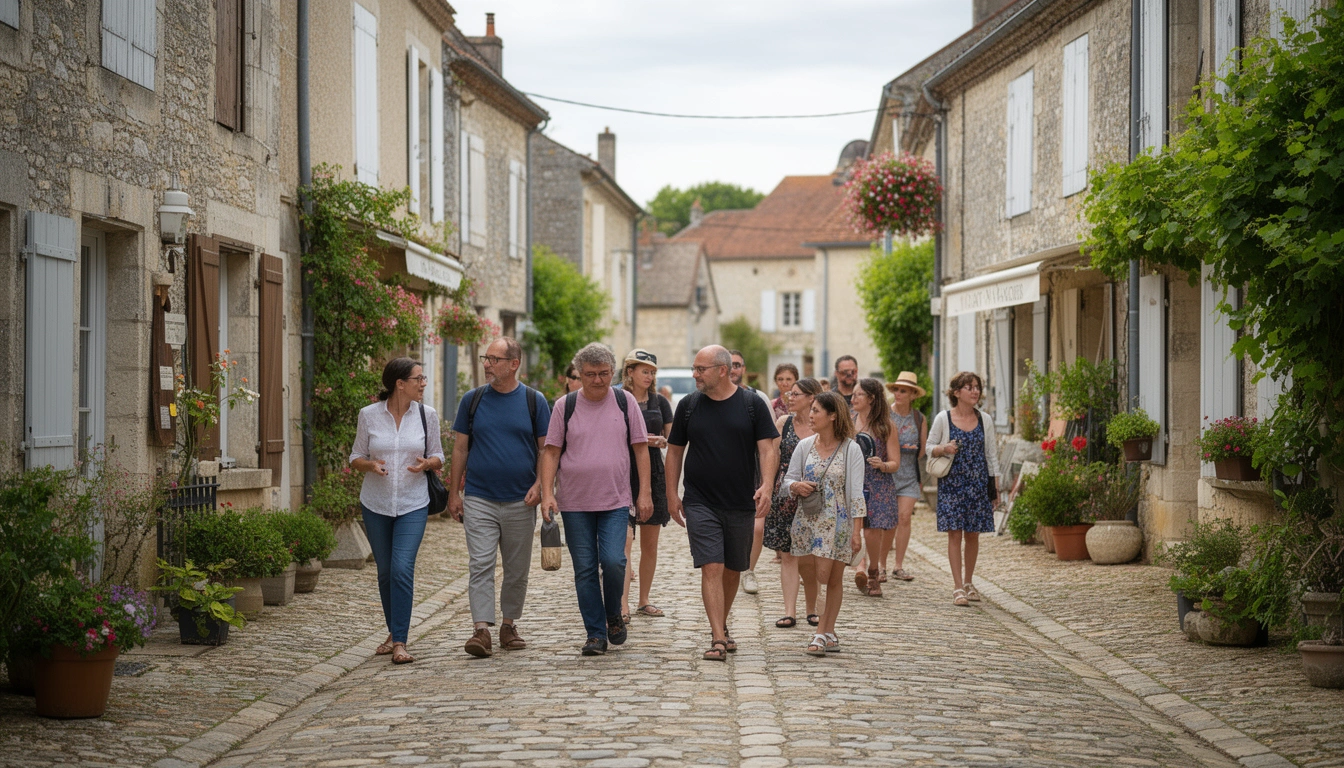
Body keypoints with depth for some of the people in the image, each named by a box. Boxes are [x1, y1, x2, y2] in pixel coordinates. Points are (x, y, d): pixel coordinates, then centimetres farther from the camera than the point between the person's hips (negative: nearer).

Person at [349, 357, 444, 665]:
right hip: (375, 504, 1)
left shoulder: (427, 414, 0)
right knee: (385, 571, 10)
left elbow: (437, 457, 9)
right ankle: (393, 632, 29)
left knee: (402, 569, -14)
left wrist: (427, 463, -13)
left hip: (412, 504, -1)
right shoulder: (369, 414, -2)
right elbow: (355, 458, 6)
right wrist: (371, 465, -15)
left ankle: (400, 643, -11)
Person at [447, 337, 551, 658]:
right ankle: (482, 629, -12)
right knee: (480, 565, -9)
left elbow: (546, 448, 4)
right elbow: (460, 448, 8)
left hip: (521, 500, 0)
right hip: (479, 499, 0)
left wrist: (539, 485, -9)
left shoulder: (534, 401, 3)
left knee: (517, 569, 8)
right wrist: (453, 493, 4)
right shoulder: (473, 400, 5)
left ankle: (510, 625, 21)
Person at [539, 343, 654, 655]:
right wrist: (547, 494, -7)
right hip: (575, 502, 1)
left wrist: (644, 493, 0)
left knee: (613, 562, -13)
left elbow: (640, 448, 6)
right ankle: (596, 634, 11)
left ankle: (613, 616, 13)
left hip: (616, 501, -1)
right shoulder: (565, 406, 2)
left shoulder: (625, 402, 3)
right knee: (585, 569, 2)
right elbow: (551, 452, 3)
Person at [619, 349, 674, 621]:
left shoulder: (660, 402, 10)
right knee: (624, 541, -14)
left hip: (653, 475, 5)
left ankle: (644, 601, 20)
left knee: (650, 543, 9)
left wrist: (660, 441, -8)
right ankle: (623, 604, -17)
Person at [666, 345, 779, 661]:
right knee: (711, 568, -11)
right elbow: (675, 451, 10)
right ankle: (718, 639, -13)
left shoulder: (752, 404, 0)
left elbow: (768, 448, -3)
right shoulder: (688, 405, 4)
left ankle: (722, 625, 33)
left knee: (732, 570, 12)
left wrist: (766, 484, -19)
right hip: (701, 503, -1)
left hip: (741, 504, 1)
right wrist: (672, 494, 5)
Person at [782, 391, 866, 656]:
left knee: (833, 579, -2)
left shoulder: (850, 449, -6)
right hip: (808, 520, 3)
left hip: (837, 522, -3)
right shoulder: (804, 446, 5)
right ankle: (828, 635, 13)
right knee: (811, 576, 2)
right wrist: (796, 486, -12)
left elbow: (856, 492, -6)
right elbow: (788, 479, 12)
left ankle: (824, 632, 5)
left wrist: (857, 531, -10)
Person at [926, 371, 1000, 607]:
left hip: (978, 484, 3)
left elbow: (991, 454, 10)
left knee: (973, 534, 7)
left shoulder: (984, 419, 6)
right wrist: (944, 449, -17)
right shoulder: (943, 419, -2)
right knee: (954, 533, -6)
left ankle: (968, 582, 22)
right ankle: (958, 587, -4)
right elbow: (929, 447, 5)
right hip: (951, 483, -3)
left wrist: (995, 487, 8)